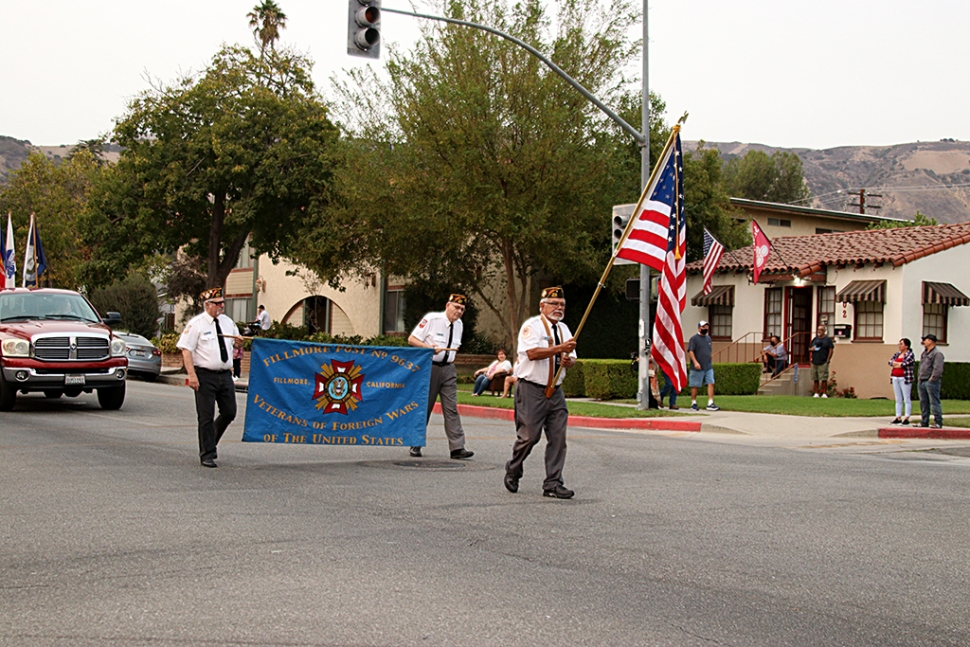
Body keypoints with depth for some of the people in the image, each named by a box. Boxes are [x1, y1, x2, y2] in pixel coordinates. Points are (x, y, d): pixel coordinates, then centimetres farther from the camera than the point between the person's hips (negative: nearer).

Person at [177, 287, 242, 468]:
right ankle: (207, 454, 7)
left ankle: (210, 441, 31)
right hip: (205, 375, -6)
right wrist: (192, 375, -19)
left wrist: (239, 342, 0)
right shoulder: (196, 324, -6)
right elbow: (186, 350, -10)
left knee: (229, 413, 8)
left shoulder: (228, 322, 12)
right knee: (206, 416, -2)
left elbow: (236, 341, 27)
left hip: (225, 375, 6)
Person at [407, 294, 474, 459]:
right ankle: (416, 445, 14)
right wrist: (429, 347, -23)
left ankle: (457, 447, -7)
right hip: (429, 367, -5)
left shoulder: (458, 324, 9)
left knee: (451, 408, -3)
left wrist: (451, 358, 9)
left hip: (448, 369, 5)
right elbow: (412, 339, -9)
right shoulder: (431, 319, -10)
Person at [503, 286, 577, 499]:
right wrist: (559, 349, -27)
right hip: (532, 389, -7)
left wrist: (569, 360, -6)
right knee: (529, 435, -6)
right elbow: (532, 353, -21)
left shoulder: (563, 329, 16)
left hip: (555, 391, 7)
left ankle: (553, 484, 4)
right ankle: (513, 471, 20)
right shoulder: (532, 326, -7)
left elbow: (571, 357, 18)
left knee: (558, 437, 0)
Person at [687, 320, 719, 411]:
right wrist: (695, 362, -22)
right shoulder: (694, 339, -4)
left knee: (711, 383, -5)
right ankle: (693, 403, 13)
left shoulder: (708, 338, 16)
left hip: (708, 367, 6)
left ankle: (710, 404, -5)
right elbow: (690, 351, -12)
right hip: (697, 367, -6)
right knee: (695, 386, 2)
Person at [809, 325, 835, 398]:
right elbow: (809, 348, 23)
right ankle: (816, 393, 9)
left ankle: (824, 393, -7)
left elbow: (831, 350, -3)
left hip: (823, 363, -5)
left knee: (824, 379, -9)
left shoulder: (828, 339, 2)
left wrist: (828, 360, -9)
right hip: (814, 362, 5)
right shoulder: (815, 339, 17)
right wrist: (812, 349, -1)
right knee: (815, 379, 4)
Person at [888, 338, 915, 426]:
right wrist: (900, 364, -8)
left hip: (905, 379, -7)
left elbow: (905, 363, -16)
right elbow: (890, 362, 5)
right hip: (895, 378, 7)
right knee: (898, 400, 8)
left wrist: (895, 364, -1)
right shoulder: (897, 354, 18)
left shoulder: (910, 355, -4)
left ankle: (907, 418, -5)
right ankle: (898, 418, 11)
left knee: (907, 399, -5)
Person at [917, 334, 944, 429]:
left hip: (931, 382, -9)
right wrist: (920, 377, 14)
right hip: (922, 381, 9)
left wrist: (932, 379, -17)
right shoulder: (924, 353, 18)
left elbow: (938, 369, -18)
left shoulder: (937, 353, -11)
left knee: (934, 402, -8)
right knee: (923, 403, 11)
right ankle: (924, 422, 17)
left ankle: (938, 422, -6)